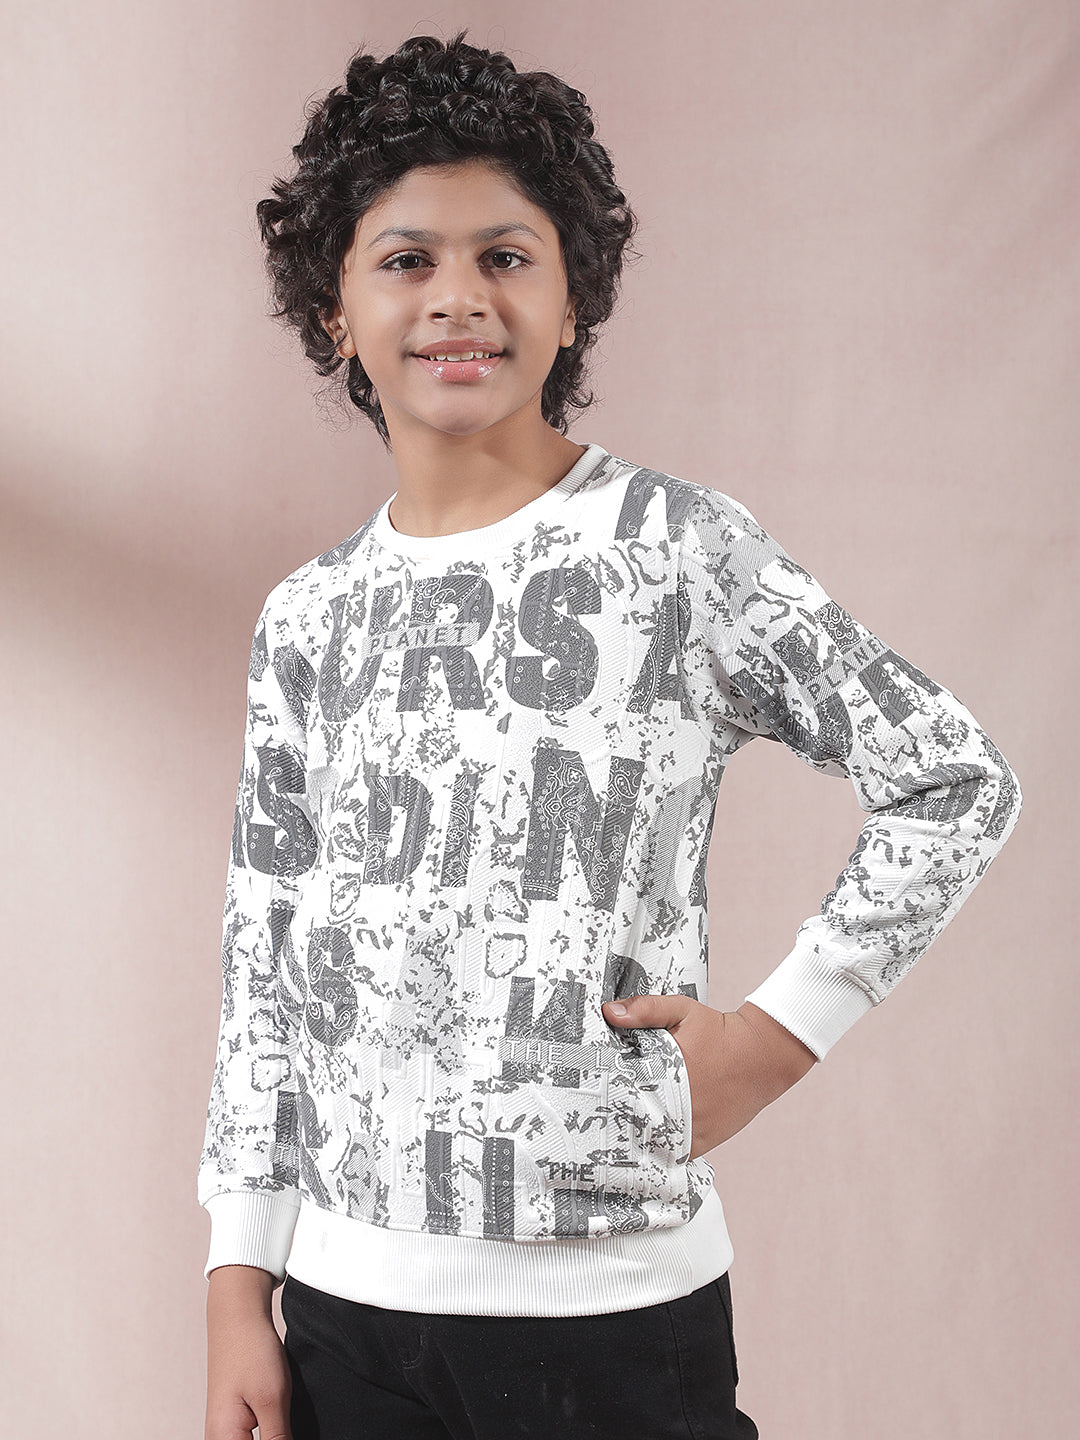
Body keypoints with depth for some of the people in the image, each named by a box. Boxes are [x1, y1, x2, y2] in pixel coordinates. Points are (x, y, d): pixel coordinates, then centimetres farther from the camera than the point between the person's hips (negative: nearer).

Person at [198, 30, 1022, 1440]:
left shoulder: (678, 544, -6)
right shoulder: (306, 618, 6)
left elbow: (958, 783, -4)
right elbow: (264, 967, 8)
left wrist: (778, 1034, -7)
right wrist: (238, 1289, 6)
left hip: (612, 1299, -3)